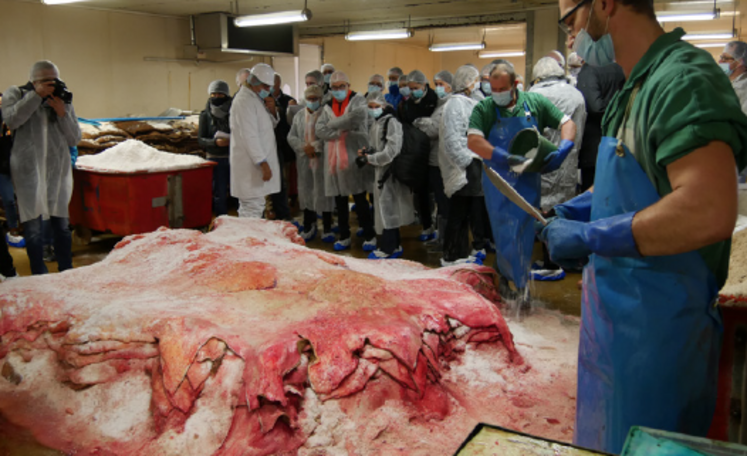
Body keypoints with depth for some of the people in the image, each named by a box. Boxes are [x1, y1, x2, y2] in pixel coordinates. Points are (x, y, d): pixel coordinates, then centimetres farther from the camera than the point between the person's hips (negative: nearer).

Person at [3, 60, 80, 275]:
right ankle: (39, 277, 5)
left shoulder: (63, 100, 13)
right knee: (33, 227, -3)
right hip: (28, 170, -2)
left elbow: (74, 139, 8)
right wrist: (36, 95, -13)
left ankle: (67, 273, 17)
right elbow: (11, 120, -13)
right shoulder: (15, 94, 7)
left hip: (58, 170, 2)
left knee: (61, 225, 6)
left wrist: (62, 113, -6)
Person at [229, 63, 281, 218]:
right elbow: (249, 136, -20)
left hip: (257, 162, 10)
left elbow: (271, 125, 22)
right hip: (251, 165, -10)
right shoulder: (244, 101, -13)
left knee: (248, 209, 14)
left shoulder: (255, 99, 17)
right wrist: (263, 162, -23)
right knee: (253, 210, -10)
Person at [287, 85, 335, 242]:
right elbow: (291, 137, 7)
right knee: (306, 192, 9)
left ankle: (327, 229, 10)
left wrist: (315, 146, -18)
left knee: (323, 193, -1)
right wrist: (304, 147, -9)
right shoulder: (298, 116, 14)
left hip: (322, 160, -4)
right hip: (304, 161, 4)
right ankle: (309, 227, 20)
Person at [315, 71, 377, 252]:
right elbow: (320, 131, 1)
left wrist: (333, 124, -10)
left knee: (360, 199, -1)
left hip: (355, 157, -4)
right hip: (334, 160, 5)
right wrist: (343, 131, -12)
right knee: (340, 201, 10)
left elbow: (357, 117, -20)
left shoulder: (358, 100, 2)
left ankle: (369, 236, 10)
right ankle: (344, 236, 21)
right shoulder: (327, 107, 14)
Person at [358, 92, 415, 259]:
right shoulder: (375, 124, 13)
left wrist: (370, 158, -13)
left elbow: (391, 151, -21)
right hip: (381, 171, 9)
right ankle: (395, 245, 23)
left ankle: (388, 249, 5)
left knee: (387, 209, -4)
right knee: (385, 209, 13)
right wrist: (366, 152, 3)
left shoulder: (392, 122, -15)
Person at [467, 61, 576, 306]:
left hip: (528, 181, 2)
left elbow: (567, 123, 3)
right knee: (505, 234, 2)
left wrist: (563, 149, -17)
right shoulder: (484, 109, -5)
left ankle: (506, 279, 23)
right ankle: (519, 284, 15)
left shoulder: (535, 102, 1)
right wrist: (506, 159, -30)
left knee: (524, 233, 6)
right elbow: (473, 141, -19)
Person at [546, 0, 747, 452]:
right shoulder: (637, 87, 10)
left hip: (657, 326, -9)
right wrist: (577, 210, 12)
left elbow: (709, 211, -33)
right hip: (617, 313, 9)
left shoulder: (685, 80, -20)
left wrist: (588, 237, -24)